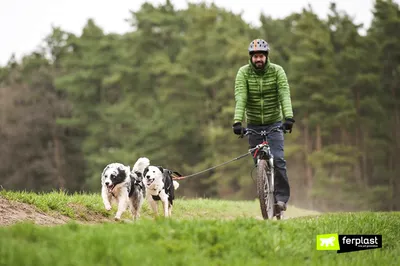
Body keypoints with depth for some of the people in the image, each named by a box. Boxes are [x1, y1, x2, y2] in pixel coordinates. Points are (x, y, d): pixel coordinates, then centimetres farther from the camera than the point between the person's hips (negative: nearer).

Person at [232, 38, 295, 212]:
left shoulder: (277, 71, -10)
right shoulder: (243, 72, -10)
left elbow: (284, 95, -21)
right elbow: (240, 98, -21)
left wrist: (289, 117, -37)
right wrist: (237, 121, -35)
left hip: (274, 123, -1)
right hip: (253, 124, 1)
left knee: (277, 159, -16)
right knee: (259, 164, 3)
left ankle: (281, 197, -8)